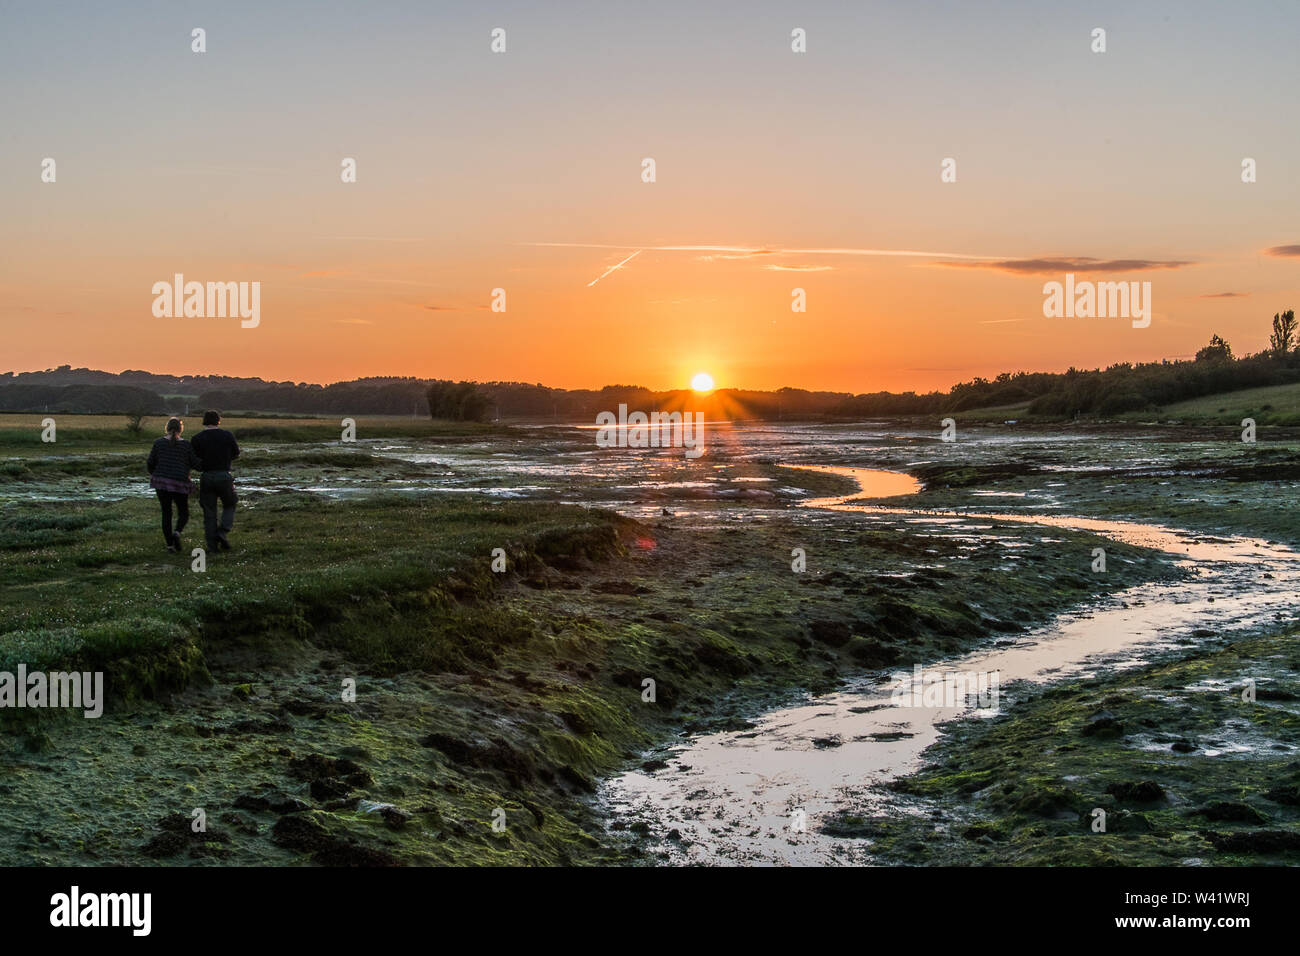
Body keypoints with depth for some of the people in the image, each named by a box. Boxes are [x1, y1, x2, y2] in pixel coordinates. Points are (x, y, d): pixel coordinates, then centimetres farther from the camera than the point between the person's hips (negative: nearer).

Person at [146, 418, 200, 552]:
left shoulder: (159, 442, 1)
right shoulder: (186, 445, -5)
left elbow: (150, 463, 5)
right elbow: (196, 464, -1)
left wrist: (154, 474, 24)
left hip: (162, 482, 2)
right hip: (180, 485, -2)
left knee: (166, 513, 13)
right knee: (183, 514, 11)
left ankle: (169, 545, 6)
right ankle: (177, 533, -18)